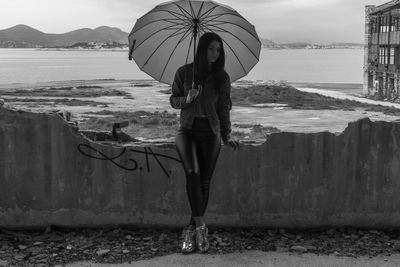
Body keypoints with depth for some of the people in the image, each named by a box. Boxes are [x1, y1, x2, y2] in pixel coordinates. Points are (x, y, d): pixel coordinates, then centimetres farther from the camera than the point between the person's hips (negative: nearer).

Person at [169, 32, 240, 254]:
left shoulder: (222, 78, 4)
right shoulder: (184, 73, 2)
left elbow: (224, 108, 8)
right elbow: (173, 100, 9)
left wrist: (227, 136, 1)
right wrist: (186, 100, -13)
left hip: (210, 132, 2)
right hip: (188, 130, -1)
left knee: (204, 181, -1)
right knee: (193, 173, -21)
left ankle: (191, 231, 10)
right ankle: (200, 227, -17)